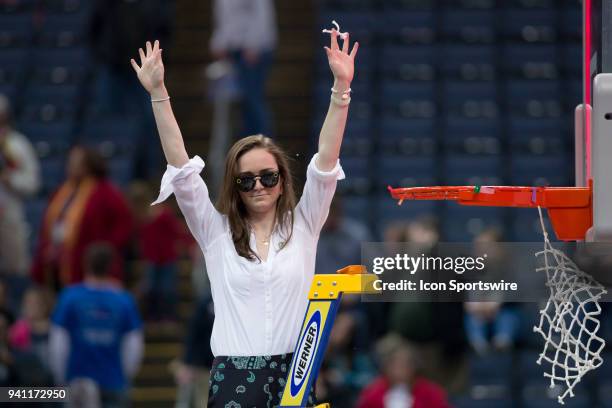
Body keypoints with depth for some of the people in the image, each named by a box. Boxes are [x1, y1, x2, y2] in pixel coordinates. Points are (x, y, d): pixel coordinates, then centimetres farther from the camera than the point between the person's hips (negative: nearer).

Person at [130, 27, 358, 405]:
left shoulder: (303, 226, 7)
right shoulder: (216, 231, 7)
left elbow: (326, 163, -1)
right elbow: (181, 167, 0)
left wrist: (341, 88, -12)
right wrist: (158, 93, -7)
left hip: (294, 375, 0)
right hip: (233, 377, 0)